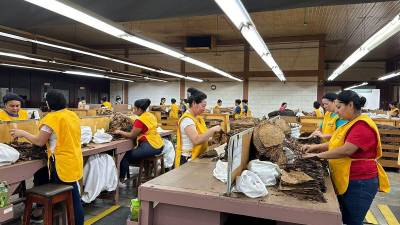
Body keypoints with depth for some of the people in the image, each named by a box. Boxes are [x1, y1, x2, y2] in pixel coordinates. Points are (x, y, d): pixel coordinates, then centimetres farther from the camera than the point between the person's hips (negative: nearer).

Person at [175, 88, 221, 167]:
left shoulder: (198, 117, 9)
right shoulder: (187, 119, -19)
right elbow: (196, 140, -31)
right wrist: (213, 129, -27)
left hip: (198, 157, 9)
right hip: (188, 159, -9)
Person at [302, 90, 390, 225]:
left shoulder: (362, 125, -20)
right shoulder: (352, 124, 14)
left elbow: (346, 150, -27)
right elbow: (336, 143, 16)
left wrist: (318, 155, -20)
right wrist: (315, 147, 2)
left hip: (360, 183, -9)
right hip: (345, 181, 9)